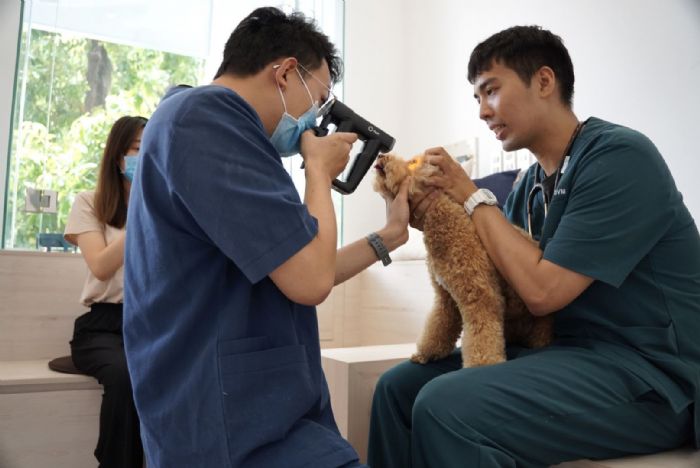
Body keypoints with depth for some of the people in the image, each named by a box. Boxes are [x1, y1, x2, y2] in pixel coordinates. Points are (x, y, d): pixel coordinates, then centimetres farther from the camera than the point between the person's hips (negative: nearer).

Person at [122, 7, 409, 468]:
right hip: (239, 424, -10)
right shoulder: (203, 114, -16)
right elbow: (310, 280, -23)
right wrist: (320, 170, -6)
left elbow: (294, 274, 18)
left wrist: (388, 235, 18)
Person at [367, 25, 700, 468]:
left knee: (445, 406, -28)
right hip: (567, 351, 8)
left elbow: (542, 291, -20)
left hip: (644, 371, -7)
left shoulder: (619, 157, -15)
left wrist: (474, 198, -11)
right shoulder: (531, 184, 8)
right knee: (400, 386, 1)